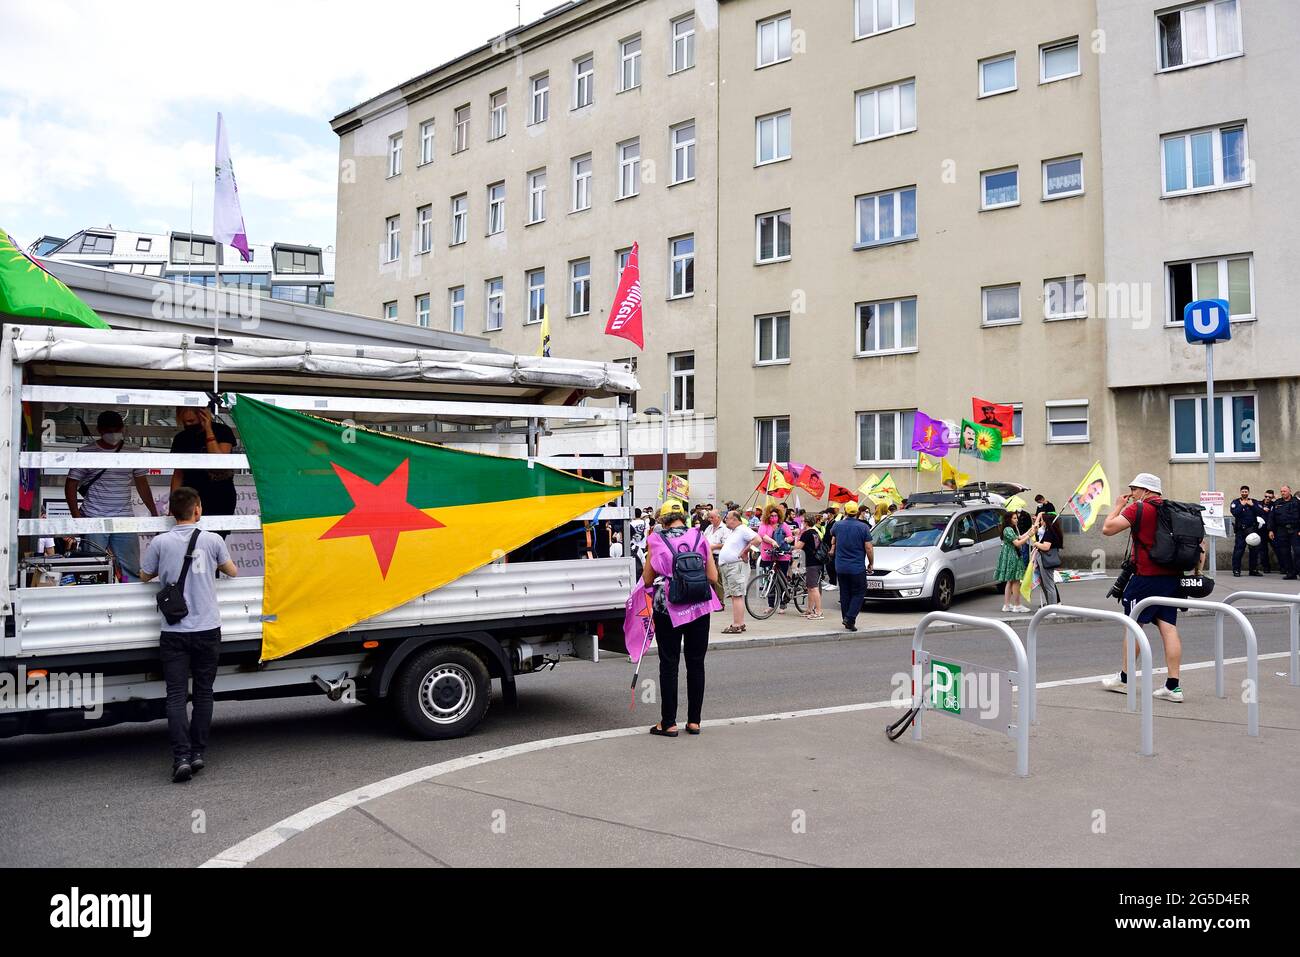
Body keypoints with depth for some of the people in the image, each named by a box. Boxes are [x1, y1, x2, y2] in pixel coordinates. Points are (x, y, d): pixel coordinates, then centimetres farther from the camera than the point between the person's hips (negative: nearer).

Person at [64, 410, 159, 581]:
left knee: (132, 568, 3)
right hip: (93, 521, -2)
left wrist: (154, 514, 11)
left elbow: (142, 484, 15)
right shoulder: (86, 453, 0)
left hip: (125, 520, 2)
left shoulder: (133, 452, 8)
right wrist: (77, 516, -8)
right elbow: (71, 485, 2)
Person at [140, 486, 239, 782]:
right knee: (203, 692, 12)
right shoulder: (213, 540, -2)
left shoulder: (160, 542, -4)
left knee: (176, 695, 1)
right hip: (208, 629, 1)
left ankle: (181, 757, -9)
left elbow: (145, 575, 12)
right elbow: (232, 572, 14)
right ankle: (197, 753, 13)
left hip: (174, 632, -1)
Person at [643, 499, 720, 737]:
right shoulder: (699, 537, 2)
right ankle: (694, 721, 15)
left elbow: (647, 580, 3)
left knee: (669, 664, 6)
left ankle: (669, 723, 9)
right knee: (696, 663, 10)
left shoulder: (656, 541, -2)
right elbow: (713, 577, 3)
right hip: (699, 607, 2)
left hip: (668, 608, -2)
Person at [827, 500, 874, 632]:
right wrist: (871, 563, 5)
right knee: (859, 593, 5)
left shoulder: (837, 525, 1)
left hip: (840, 567, 3)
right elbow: (868, 548, -9)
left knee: (844, 594, 12)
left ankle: (846, 619, 14)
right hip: (857, 567, -3)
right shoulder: (863, 527, -9)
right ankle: (850, 618, -9)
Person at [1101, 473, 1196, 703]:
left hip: (1146, 576, -7)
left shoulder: (1139, 508, -10)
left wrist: (1118, 505, 2)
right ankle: (1173, 686, 2)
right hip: (1172, 576, 7)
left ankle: (1124, 679, 15)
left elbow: (1107, 529, -13)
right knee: (1169, 628, 4)